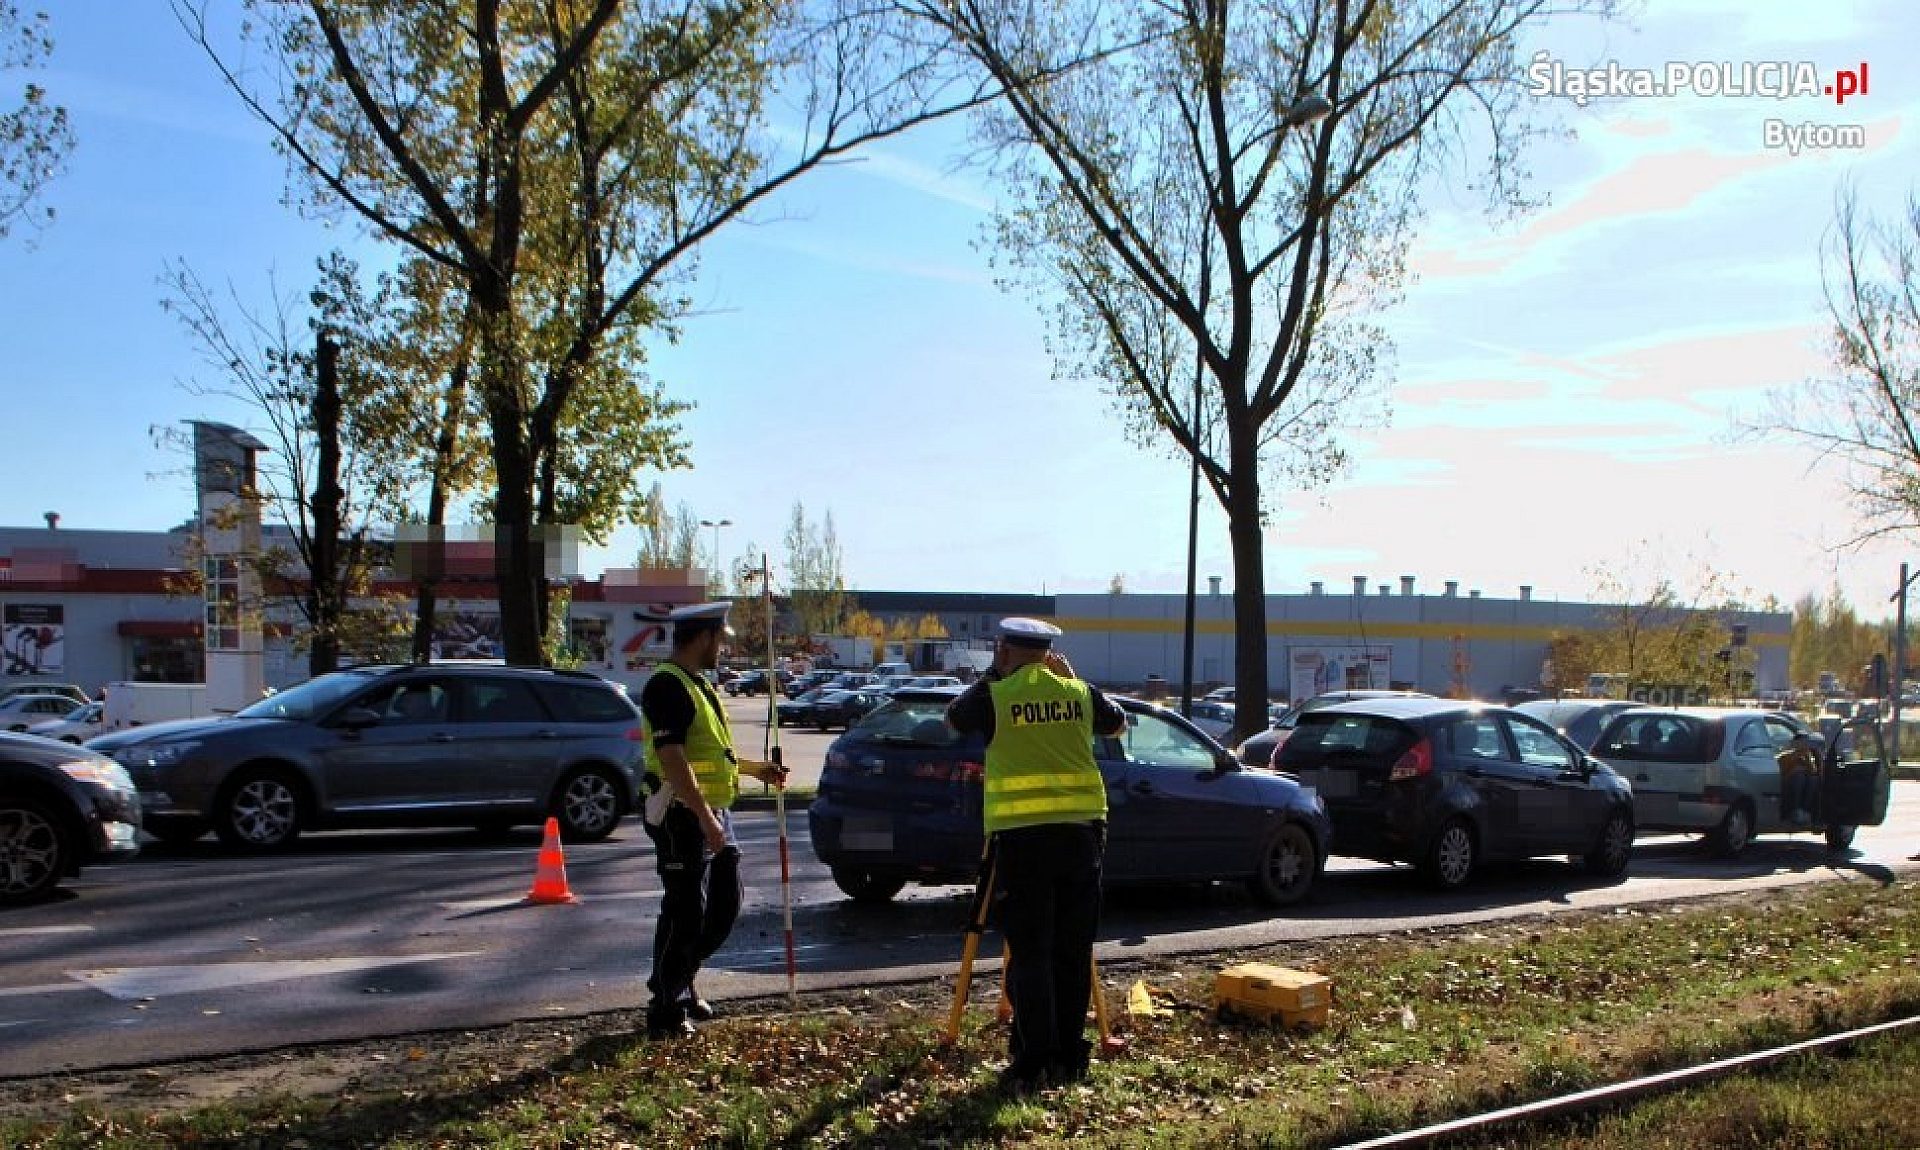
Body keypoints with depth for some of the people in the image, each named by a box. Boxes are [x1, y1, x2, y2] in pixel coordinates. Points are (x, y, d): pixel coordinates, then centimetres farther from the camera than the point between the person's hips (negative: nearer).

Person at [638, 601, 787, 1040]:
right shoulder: (667, 686, -17)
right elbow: (671, 758, -25)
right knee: (685, 913, -4)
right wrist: (705, 817, -28)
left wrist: (756, 769, 25)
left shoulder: (698, 685, 16)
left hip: (712, 812, 10)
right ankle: (665, 1010, 8)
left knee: (725, 904, 15)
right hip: (683, 816, -10)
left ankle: (678, 979, 30)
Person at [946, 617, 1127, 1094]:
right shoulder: (1081, 693, 7)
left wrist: (992, 675, 21)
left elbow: (954, 718, 16)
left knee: (1030, 955, 0)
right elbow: (1117, 722, 26)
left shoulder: (994, 696, -3)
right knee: (1073, 952, 11)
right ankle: (1069, 1057, 18)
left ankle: (1033, 1063, -1)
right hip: (1080, 831, 4)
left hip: (1021, 836, -4)